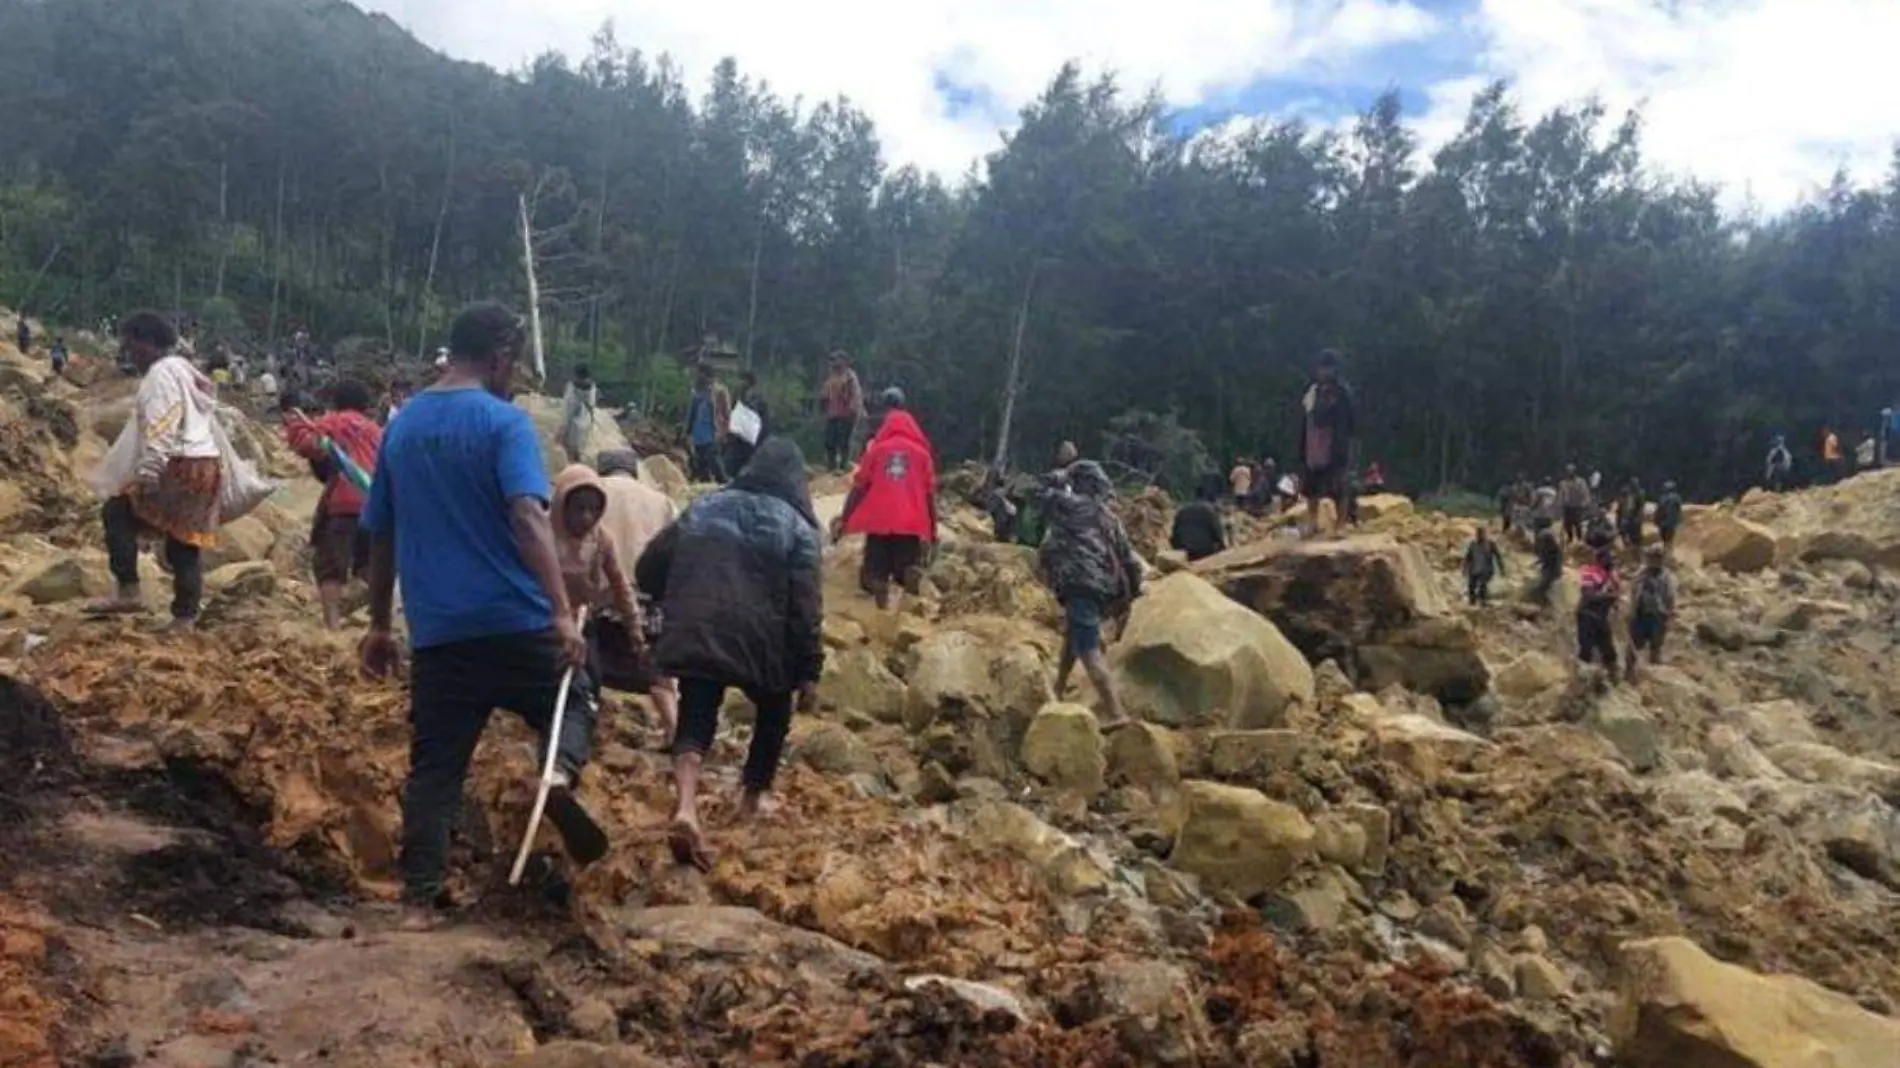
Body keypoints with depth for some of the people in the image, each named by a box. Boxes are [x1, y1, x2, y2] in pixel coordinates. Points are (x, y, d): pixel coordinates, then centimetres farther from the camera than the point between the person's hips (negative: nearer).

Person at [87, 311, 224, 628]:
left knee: (117, 512, -2)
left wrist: (149, 472, -25)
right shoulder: (184, 371, 21)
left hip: (180, 467, -10)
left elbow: (161, 429, -20)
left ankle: (128, 591, -6)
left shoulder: (161, 374, -9)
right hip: (203, 465, 10)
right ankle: (185, 617, 10)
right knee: (186, 541, 9)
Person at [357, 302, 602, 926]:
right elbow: (527, 517, -21)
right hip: (515, 621, -4)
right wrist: (562, 611, -26)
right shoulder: (504, 422, -7)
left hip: (437, 630, 4)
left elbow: (381, 535, 16)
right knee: (573, 700, 18)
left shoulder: (402, 426, 11)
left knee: (433, 767, 11)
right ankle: (560, 774, -12)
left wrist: (379, 624, 23)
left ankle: (419, 902, 9)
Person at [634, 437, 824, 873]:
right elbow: (805, 607, -6)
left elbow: (648, 570, 13)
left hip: (695, 635, 2)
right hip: (760, 642, -2)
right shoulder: (796, 526, 2)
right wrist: (809, 672, -3)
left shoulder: (703, 508, 13)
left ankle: (685, 809, -18)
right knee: (774, 713, 24)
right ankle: (753, 799, 33)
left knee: (695, 720, 6)